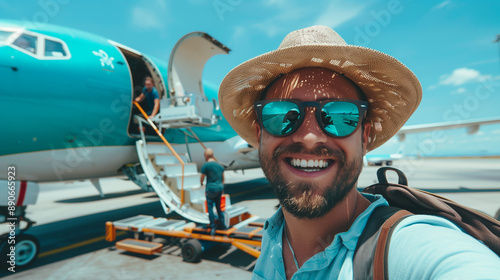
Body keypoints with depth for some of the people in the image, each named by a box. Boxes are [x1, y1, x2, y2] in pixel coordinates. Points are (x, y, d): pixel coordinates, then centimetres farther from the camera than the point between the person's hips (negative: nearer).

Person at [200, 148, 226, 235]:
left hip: (211, 188, -6)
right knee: (218, 206, 19)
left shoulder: (205, 165, -11)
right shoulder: (219, 165, 9)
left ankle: (213, 227, -1)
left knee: (210, 208, 2)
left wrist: (201, 183, 18)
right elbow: (223, 178, 14)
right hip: (219, 187, 6)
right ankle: (222, 224, 26)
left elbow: (202, 178, -4)